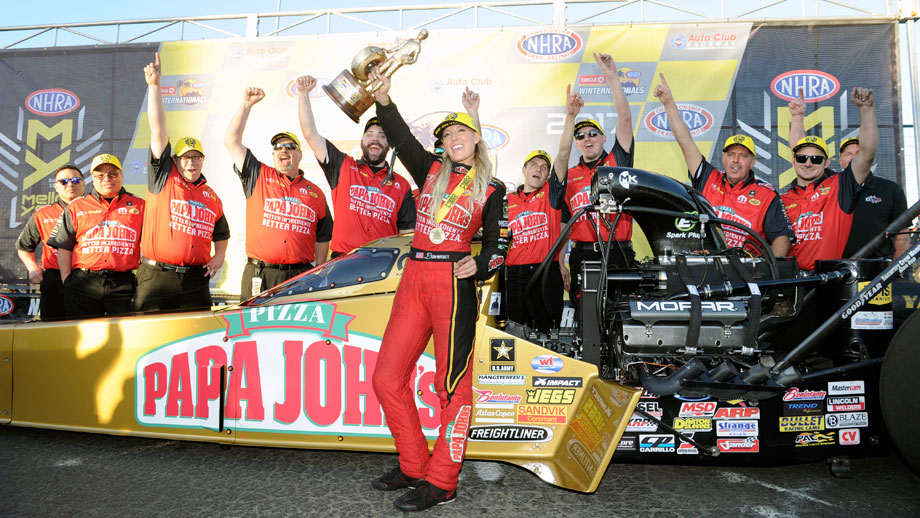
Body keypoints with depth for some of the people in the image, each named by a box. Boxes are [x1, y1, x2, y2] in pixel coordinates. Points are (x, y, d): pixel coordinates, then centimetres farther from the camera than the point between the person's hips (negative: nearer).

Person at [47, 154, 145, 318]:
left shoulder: (139, 206, 10)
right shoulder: (76, 207, 13)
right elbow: (64, 247, 12)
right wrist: (67, 281, 4)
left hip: (123, 285, -1)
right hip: (82, 284, 1)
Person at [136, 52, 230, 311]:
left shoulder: (211, 197, 15)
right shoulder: (163, 179, 5)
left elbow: (221, 234, 28)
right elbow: (158, 130, -3)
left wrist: (219, 255, 8)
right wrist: (154, 86, -8)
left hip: (196, 280, 3)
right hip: (156, 279, -3)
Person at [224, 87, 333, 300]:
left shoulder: (316, 193, 13)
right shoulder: (258, 177, 12)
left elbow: (322, 240, 14)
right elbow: (231, 141, 8)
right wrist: (247, 104, 5)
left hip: (301, 278, 1)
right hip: (259, 278, 0)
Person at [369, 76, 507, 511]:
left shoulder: (492, 189, 8)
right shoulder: (431, 169, 18)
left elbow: (498, 246, 5)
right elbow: (400, 137, 10)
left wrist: (480, 264, -14)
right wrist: (384, 99, -3)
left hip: (453, 281, -5)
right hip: (413, 279, 5)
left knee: (452, 383, -4)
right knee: (387, 378, 4)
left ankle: (441, 482, 7)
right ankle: (413, 467, 19)